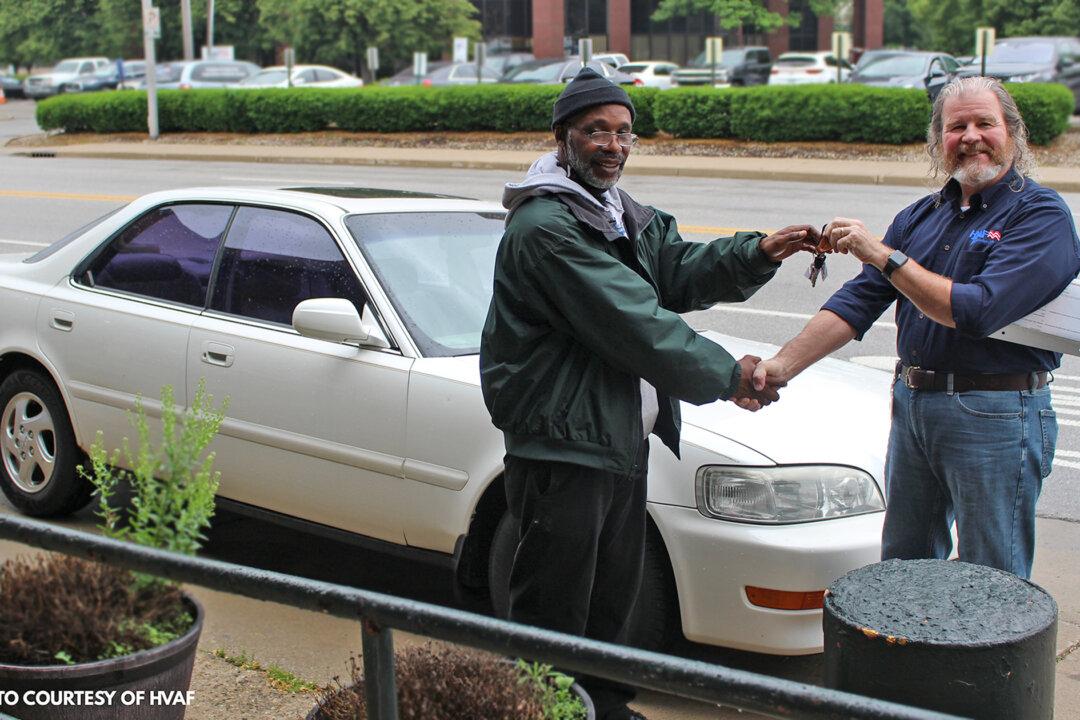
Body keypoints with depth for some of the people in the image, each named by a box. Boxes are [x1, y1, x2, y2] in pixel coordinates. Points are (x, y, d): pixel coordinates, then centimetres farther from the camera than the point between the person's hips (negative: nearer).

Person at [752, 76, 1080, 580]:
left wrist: (885, 257, -18)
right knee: (901, 568, 18)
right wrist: (783, 364, -4)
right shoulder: (919, 217, 12)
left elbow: (977, 311, -22)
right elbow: (857, 302, 8)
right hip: (911, 404, 7)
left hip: (995, 416, -7)